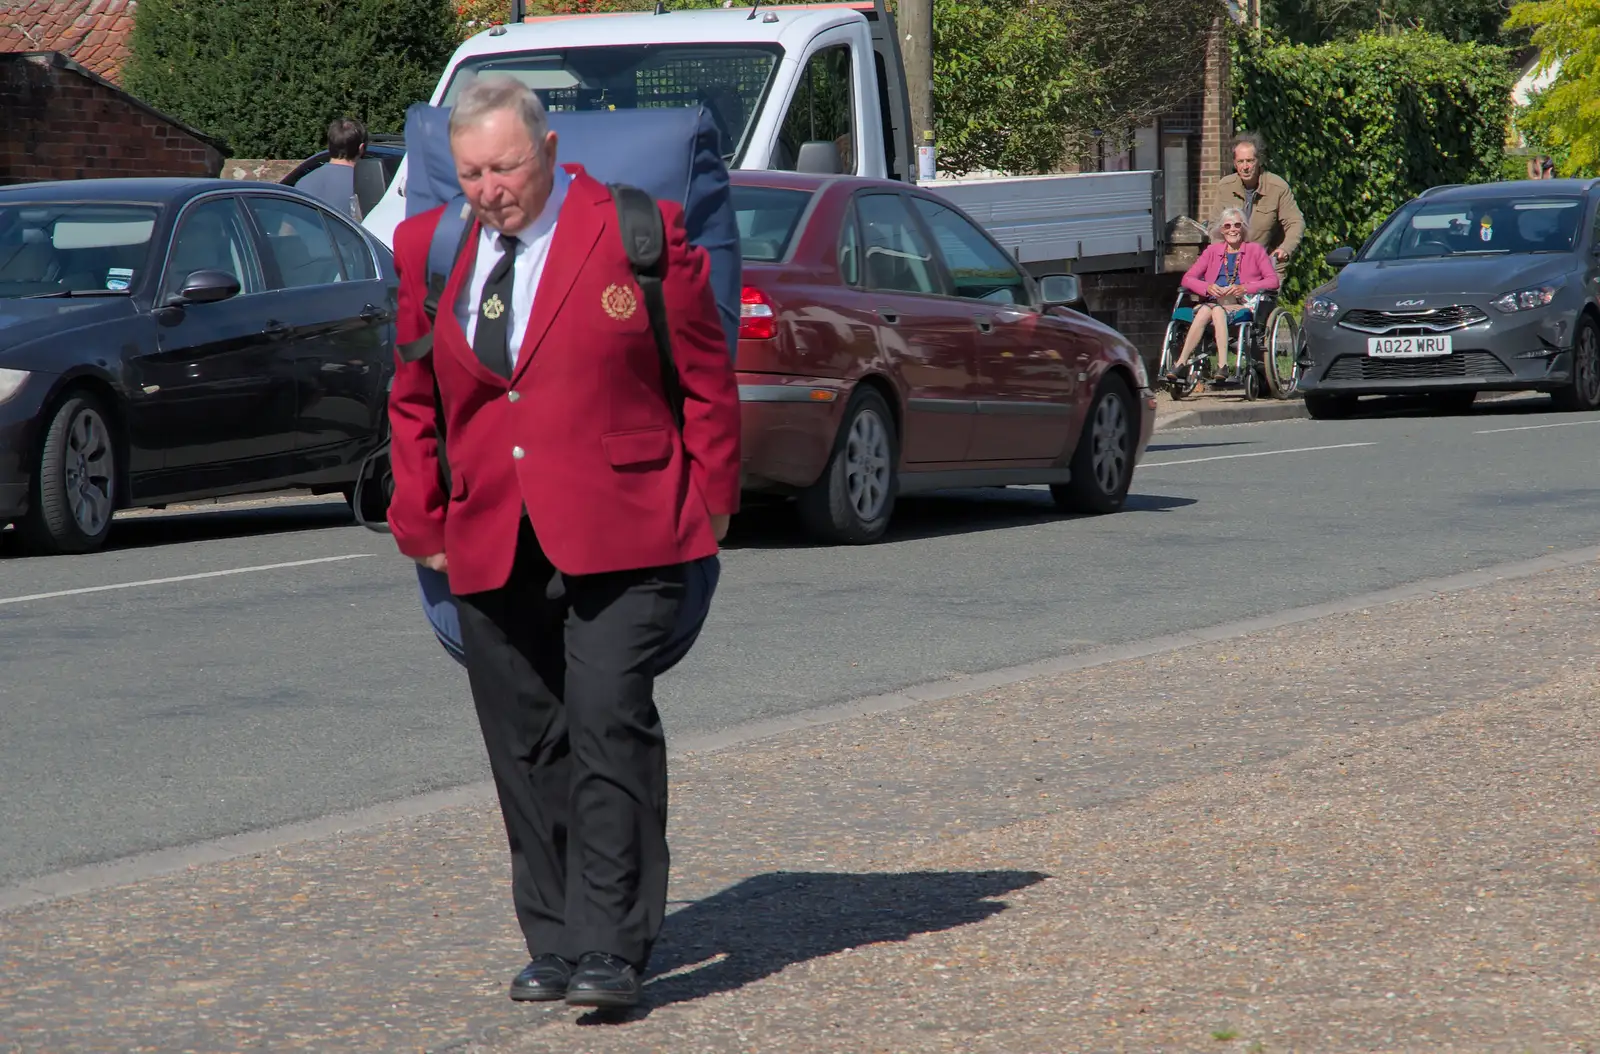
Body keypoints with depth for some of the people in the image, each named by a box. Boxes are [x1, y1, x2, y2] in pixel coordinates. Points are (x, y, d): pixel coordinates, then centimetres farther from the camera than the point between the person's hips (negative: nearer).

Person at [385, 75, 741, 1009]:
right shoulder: (427, 249, 10)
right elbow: (413, 399, 18)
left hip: (620, 536, -4)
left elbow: (707, 377, 5)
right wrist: (422, 524, 12)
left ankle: (611, 950, -10)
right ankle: (553, 943, 16)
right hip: (490, 543, 5)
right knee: (525, 748, 7)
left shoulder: (638, 232, -1)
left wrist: (710, 503, 3)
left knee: (610, 727, -13)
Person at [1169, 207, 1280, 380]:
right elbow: (1188, 278, 13)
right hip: (1215, 302, 2)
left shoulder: (1255, 250, 13)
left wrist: (1244, 288, -14)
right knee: (1204, 311, -34)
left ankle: (1222, 366, -47)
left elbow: (1273, 280, 1)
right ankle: (1181, 363, -43)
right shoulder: (1212, 251, 20)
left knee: (1217, 311, -36)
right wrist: (1207, 287, -9)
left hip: (1242, 306, -2)